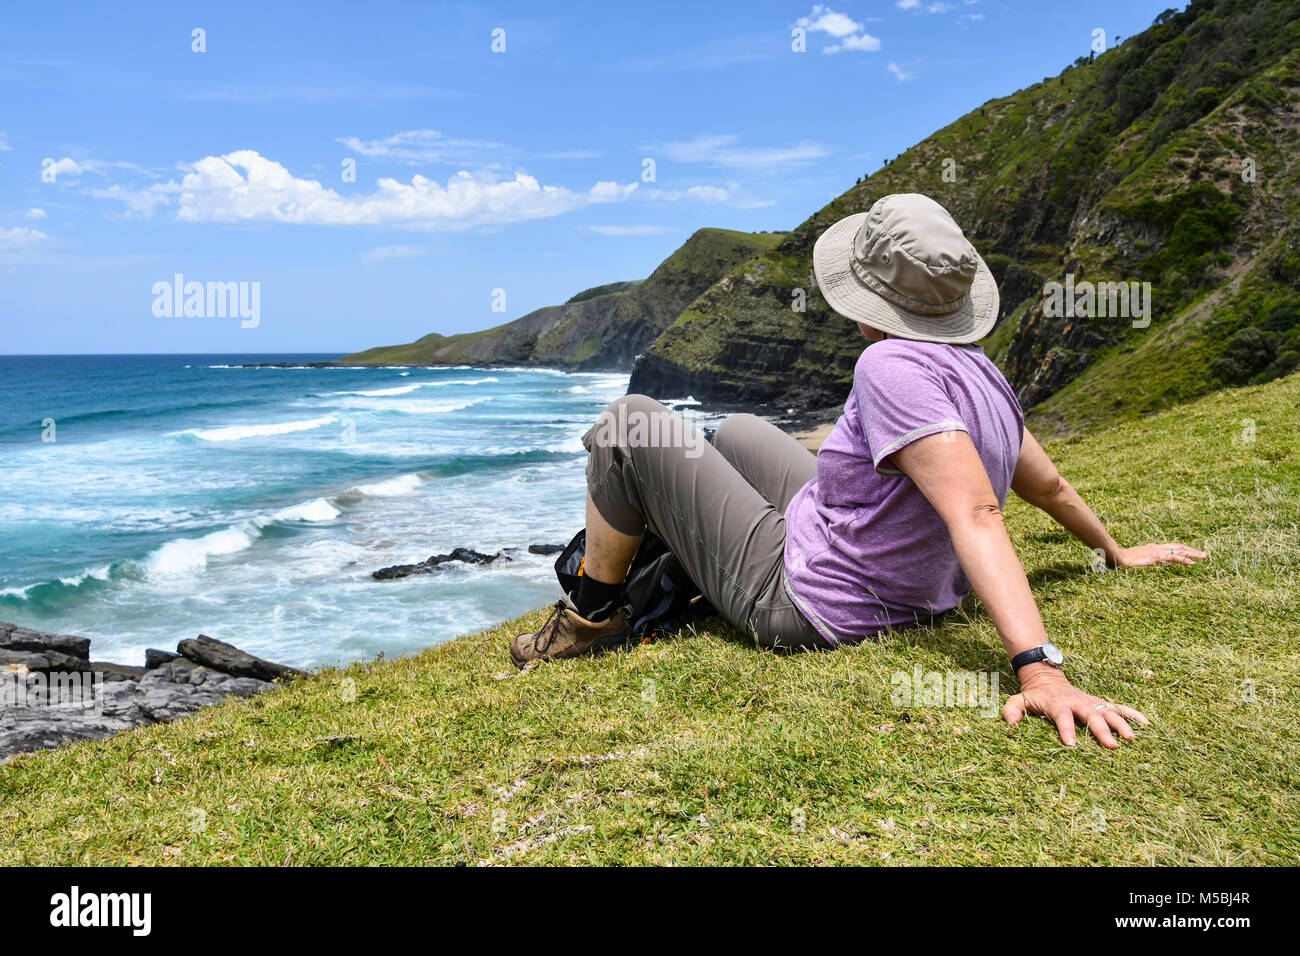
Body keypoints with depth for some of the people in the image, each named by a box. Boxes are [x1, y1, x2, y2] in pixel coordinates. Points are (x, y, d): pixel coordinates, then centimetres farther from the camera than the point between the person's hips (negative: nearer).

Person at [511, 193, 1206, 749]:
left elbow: (975, 514, -37)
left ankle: (593, 617, 10)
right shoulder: (982, 373, -3)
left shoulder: (891, 367, -29)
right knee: (737, 430, 28)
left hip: (803, 607, -9)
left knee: (628, 423, -4)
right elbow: (1050, 486, 9)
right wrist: (1116, 551, 27)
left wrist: (1039, 668, -43)